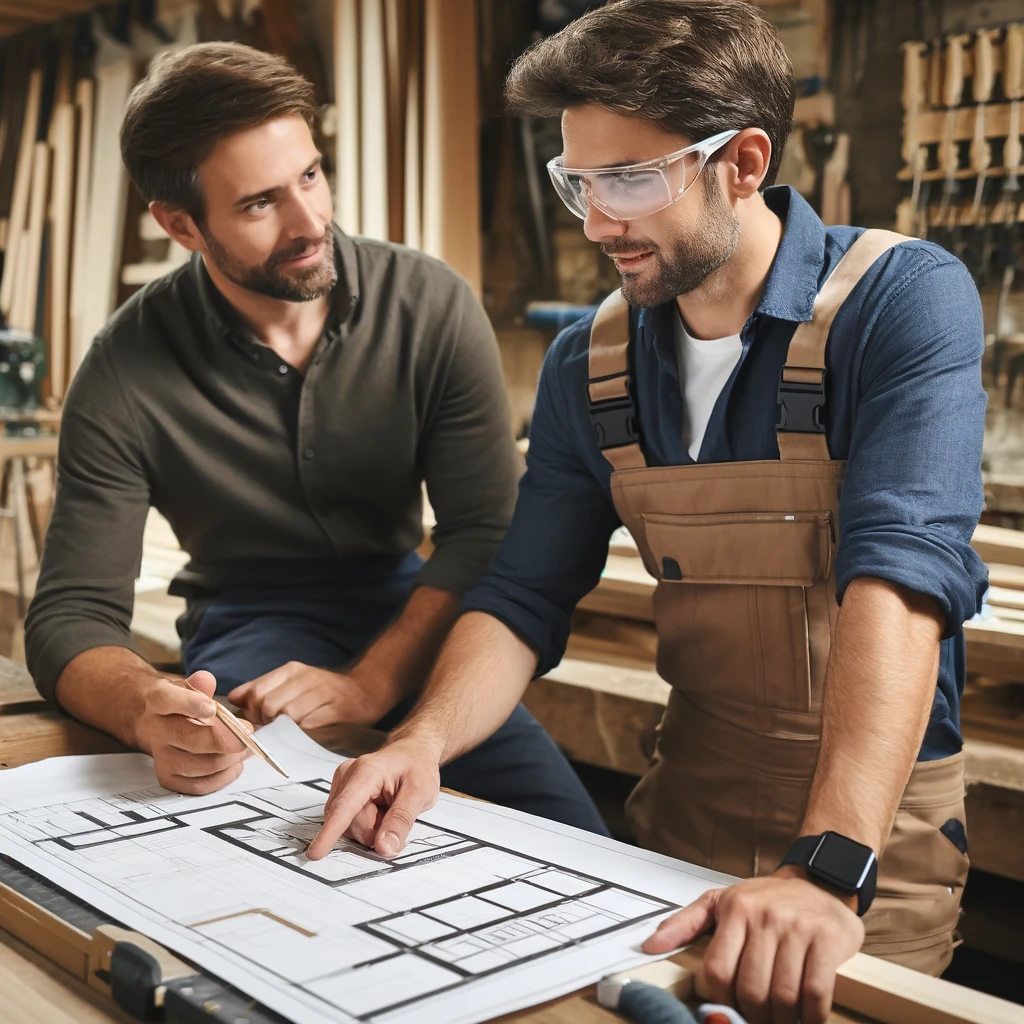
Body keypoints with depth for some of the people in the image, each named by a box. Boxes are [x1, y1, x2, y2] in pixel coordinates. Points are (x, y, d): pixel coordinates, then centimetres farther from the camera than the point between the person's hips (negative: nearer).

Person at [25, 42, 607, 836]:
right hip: (248, 626, -1)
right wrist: (149, 710, -37)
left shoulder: (432, 306, -10)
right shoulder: (126, 375, -12)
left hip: (409, 617, 2)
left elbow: (486, 531, -11)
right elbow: (72, 614, -12)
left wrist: (369, 682, -27)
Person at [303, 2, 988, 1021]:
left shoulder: (903, 299, -17)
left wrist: (829, 868, -40)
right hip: (681, 801, 5)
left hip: (874, 820, -4)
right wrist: (423, 741, -22)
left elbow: (902, 573, -30)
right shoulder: (589, 362, -1)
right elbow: (524, 597, -2)